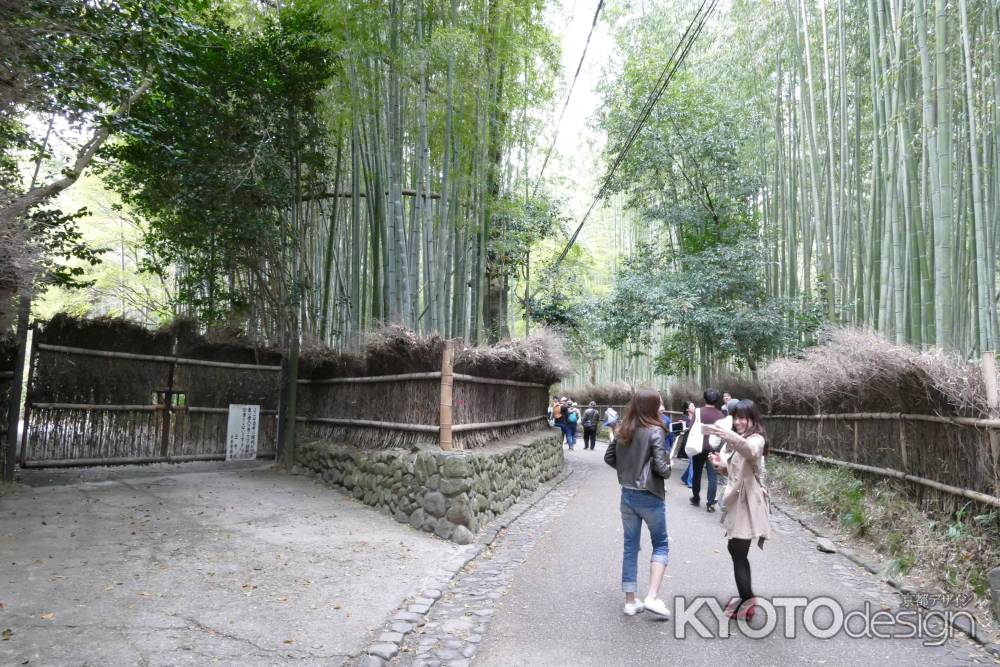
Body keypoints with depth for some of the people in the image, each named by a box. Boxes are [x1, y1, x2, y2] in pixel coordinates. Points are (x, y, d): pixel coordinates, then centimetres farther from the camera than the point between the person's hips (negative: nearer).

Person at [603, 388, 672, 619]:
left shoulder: (622, 430, 2)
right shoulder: (654, 431, -16)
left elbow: (609, 458, 9)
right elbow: (662, 467, -19)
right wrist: (668, 468, 2)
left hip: (627, 495, 5)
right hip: (650, 497, -5)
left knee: (630, 547, 13)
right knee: (660, 544, 13)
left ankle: (630, 602, 19)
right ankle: (652, 598, 2)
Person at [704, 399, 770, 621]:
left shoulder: (756, 439, -13)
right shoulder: (737, 441, 16)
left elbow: (750, 451, -39)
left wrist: (727, 436, -54)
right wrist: (720, 464, -1)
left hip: (748, 500, -9)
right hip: (737, 498, 9)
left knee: (737, 550, -8)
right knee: (737, 550, 15)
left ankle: (747, 600, -1)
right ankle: (746, 598, 27)